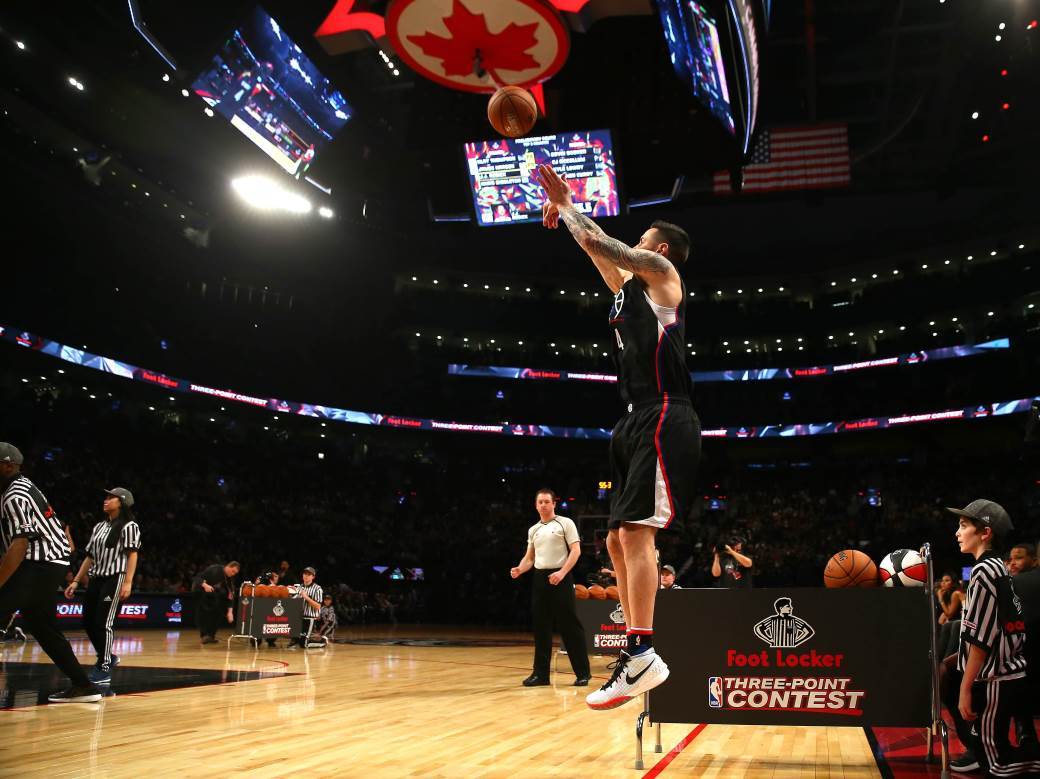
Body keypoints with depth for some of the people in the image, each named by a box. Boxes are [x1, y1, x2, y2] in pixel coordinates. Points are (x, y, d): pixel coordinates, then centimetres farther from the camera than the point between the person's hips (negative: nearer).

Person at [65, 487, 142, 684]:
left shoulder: (128, 526, -7)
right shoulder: (99, 527, 16)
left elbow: (132, 555, -14)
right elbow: (90, 557, 19)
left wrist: (128, 582, -23)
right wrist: (76, 581, 14)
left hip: (115, 579, -8)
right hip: (96, 579, 8)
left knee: (103, 623, -9)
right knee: (87, 622, 10)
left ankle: (104, 669, 2)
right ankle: (107, 657, 28)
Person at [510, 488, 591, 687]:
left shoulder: (565, 523, 0)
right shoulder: (533, 529, 16)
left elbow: (576, 550, -7)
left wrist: (562, 572, -18)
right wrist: (519, 570, 0)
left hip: (560, 578, -5)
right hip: (540, 579, 5)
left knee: (569, 626, -5)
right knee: (541, 627, 6)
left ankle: (583, 673, 2)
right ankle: (541, 673, 12)